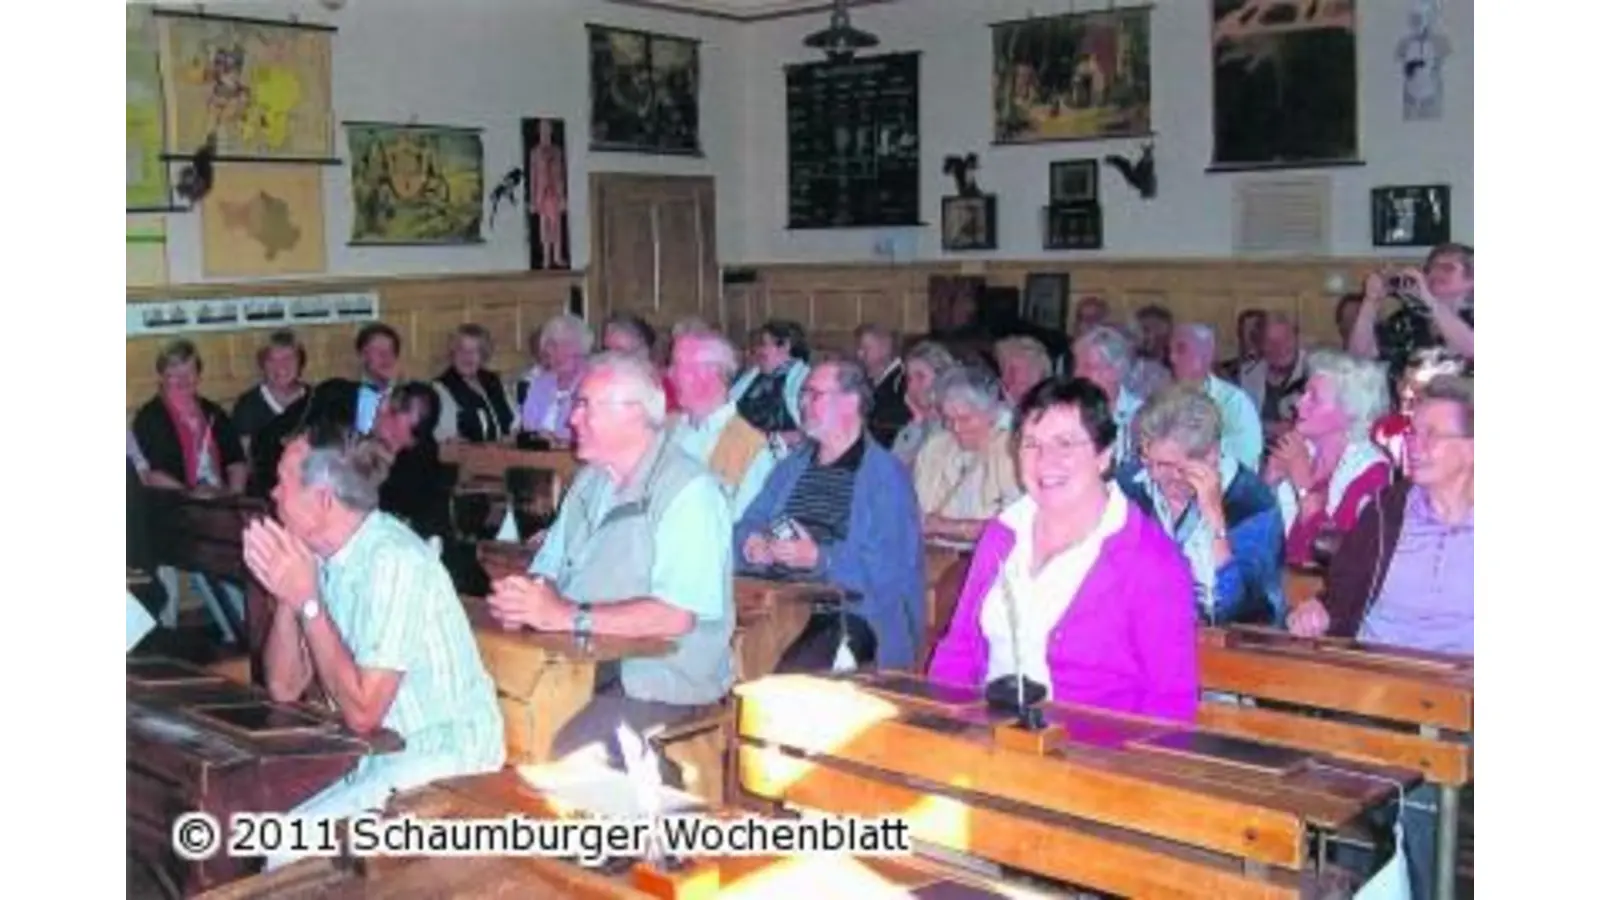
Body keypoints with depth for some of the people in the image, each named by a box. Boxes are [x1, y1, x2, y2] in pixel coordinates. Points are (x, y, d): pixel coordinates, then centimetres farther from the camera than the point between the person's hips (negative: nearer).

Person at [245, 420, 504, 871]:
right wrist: (286, 595, -9)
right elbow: (284, 689, 5)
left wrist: (308, 601, -21)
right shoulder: (323, 557, 3)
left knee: (290, 851, -17)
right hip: (383, 757, 8)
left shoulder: (395, 561, -22)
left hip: (442, 762, -8)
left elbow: (362, 712, -23)